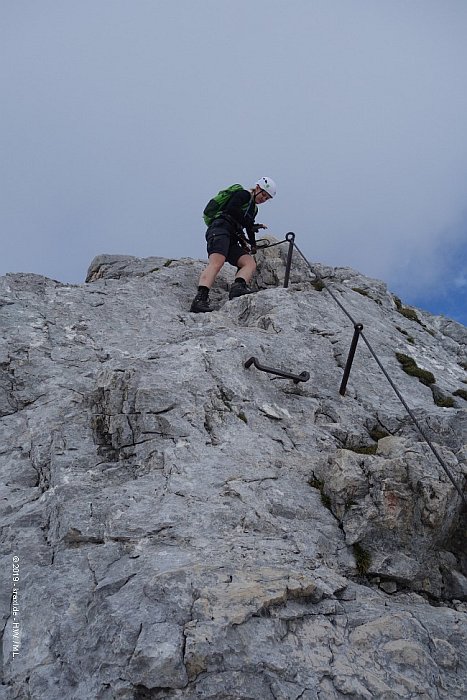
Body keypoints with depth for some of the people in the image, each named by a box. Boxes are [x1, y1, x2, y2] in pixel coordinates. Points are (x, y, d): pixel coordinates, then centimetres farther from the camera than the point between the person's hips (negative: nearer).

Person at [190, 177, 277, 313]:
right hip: (220, 229, -9)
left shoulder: (254, 208, 32)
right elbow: (231, 208, -13)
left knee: (251, 263, -15)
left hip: (231, 240, 9)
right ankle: (200, 299, -47)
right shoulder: (243, 194, 7)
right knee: (216, 263, -31)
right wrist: (250, 224, -9)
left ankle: (238, 286, -42)